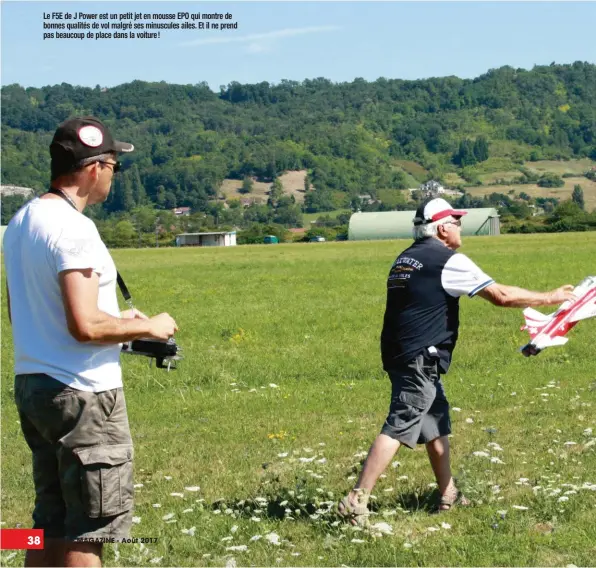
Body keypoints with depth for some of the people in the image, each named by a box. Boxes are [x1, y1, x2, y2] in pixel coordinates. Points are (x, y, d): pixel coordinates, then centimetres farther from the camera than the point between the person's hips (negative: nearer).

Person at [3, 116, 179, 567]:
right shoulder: (73, 228, -19)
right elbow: (85, 326, -25)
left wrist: (119, 322, 18)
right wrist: (148, 327, -8)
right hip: (83, 394, -9)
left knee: (51, 523, 16)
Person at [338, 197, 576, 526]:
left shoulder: (405, 259, 16)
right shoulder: (448, 261, -10)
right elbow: (501, 296, -9)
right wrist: (550, 298, 1)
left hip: (399, 355, 9)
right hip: (420, 360, -9)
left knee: (437, 422, 18)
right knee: (398, 428, -11)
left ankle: (448, 496, 26)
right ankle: (356, 501, -16)